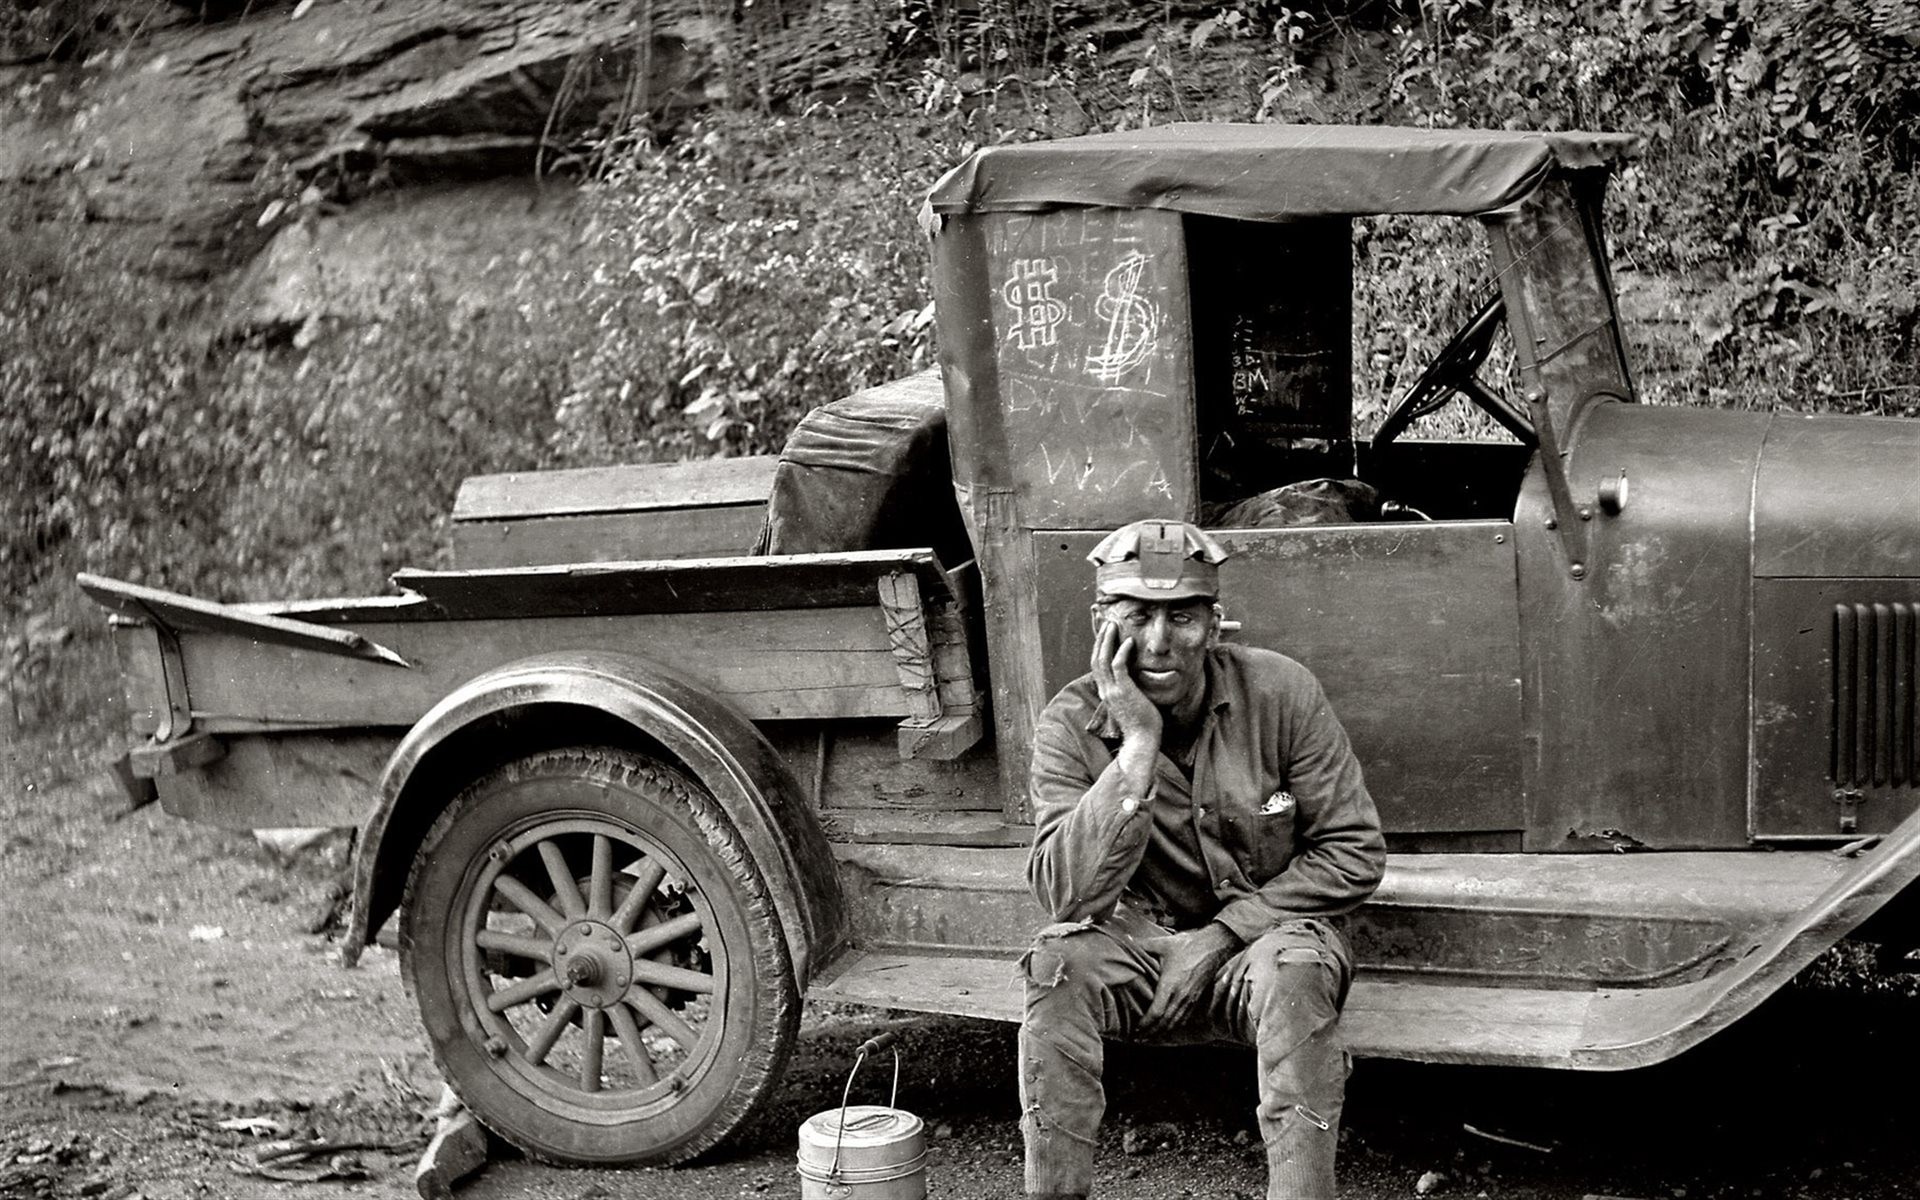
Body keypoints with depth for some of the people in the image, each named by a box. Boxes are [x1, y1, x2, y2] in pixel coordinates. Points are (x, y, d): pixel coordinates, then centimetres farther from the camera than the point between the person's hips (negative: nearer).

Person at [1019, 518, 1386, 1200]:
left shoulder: (1281, 694, -12)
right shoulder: (1072, 726, -11)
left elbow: (1354, 853, -8)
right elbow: (1065, 896, -24)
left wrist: (1224, 932, -16)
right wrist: (1138, 745, -30)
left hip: (1263, 935, -1)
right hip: (1138, 939, 1)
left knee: (1294, 969, -34)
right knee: (1057, 961, -28)